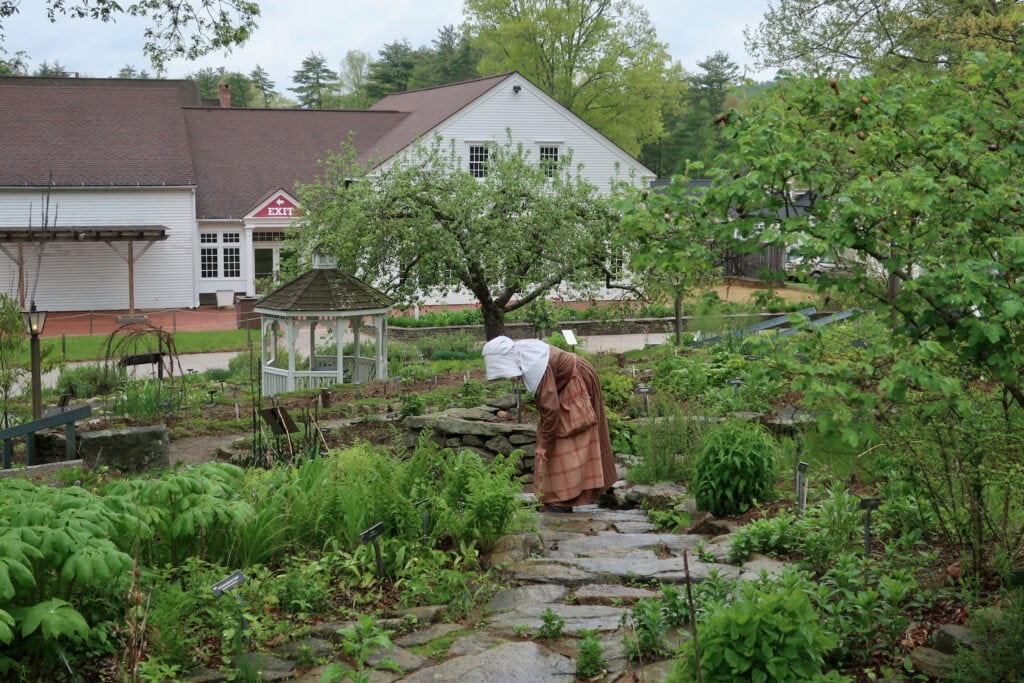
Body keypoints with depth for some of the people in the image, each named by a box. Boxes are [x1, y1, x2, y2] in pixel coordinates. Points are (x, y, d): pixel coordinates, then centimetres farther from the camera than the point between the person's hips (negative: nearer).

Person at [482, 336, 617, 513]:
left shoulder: (534, 365, -33)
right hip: (565, 387, 9)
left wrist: (544, 443, -20)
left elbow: (550, 408, -29)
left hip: (576, 387, -9)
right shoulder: (521, 352, -6)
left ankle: (563, 501, -9)